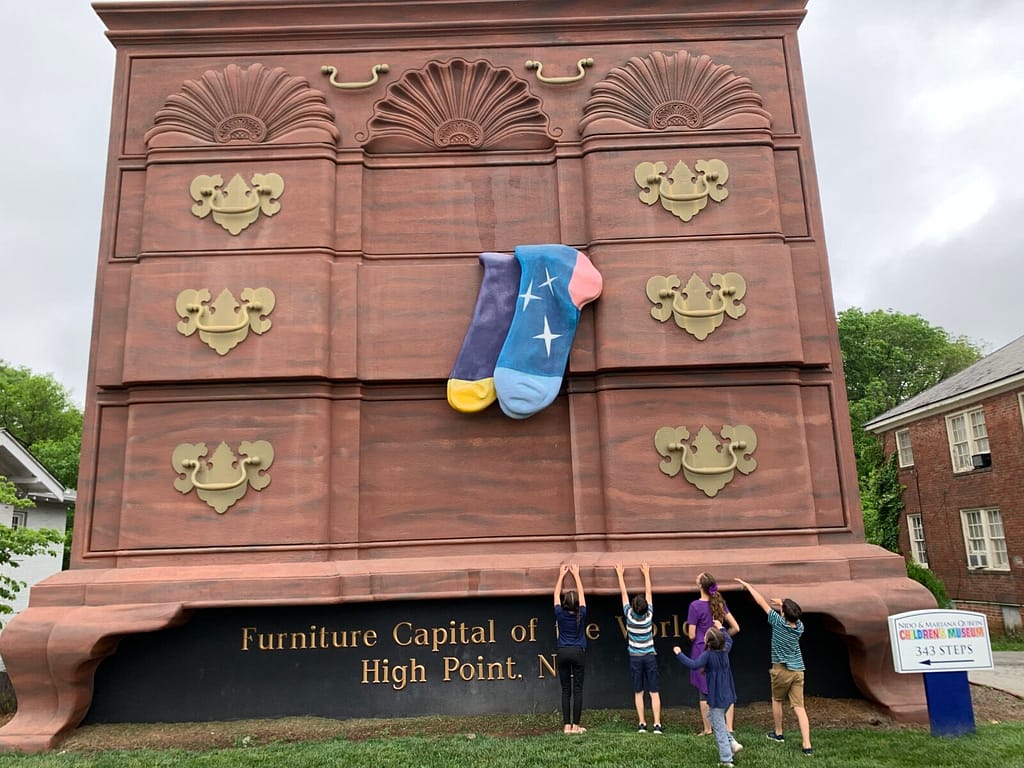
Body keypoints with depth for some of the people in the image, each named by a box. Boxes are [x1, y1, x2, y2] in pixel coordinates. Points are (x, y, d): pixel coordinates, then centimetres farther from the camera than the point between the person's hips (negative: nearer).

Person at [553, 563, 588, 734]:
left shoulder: (560, 615, -4)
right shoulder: (581, 615, -4)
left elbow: (556, 594, 9)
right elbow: (581, 594, 7)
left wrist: (562, 575, 17)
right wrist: (576, 575, 16)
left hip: (563, 653, 1)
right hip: (578, 652, -1)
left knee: (565, 690, 5)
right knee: (577, 689, 2)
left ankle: (567, 725, 4)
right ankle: (576, 725, 1)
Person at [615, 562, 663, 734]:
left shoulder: (629, 615, -11)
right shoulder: (649, 615, -10)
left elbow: (624, 594, -2)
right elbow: (648, 592, 0)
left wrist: (620, 574, 6)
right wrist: (646, 574, 9)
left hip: (635, 658, 0)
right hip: (650, 656, 0)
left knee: (638, 693, 6)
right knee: (654, 692, 0)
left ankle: (642, 724, 4)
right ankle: (657, 724, -5)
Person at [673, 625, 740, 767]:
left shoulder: (708, 654, -19)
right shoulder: (725, 650, 1)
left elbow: (694, 665, -33)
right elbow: (729, 640, 24)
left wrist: (679, 654, -26)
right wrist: (721, 628, 36)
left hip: (717, 697, -7)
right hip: (727, 695, 7)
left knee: (719, 728, 2)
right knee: (712, 716, 26)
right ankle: (732, 744, 21)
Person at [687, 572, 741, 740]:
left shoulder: (695, 606, -16)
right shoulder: (720, 602, -1)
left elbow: (692, 635, -13)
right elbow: (735, 628, 1)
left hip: (702, 652, -4)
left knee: (704, 692, 9)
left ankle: (707, 729, 17)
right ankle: (729, 728, 8)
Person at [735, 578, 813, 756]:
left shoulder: (778, 622, -15)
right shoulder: (800, 627, -3)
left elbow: (762, 602, -6)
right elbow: (794, 615, 23)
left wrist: (748, 586, 2)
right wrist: (783, 605, 18)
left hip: (782, 669, -4)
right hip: (798, 670, 4)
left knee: (777, 700, 19)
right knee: (799, 706, 1)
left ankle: (778, 733, 31)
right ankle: (807, 744, -9)